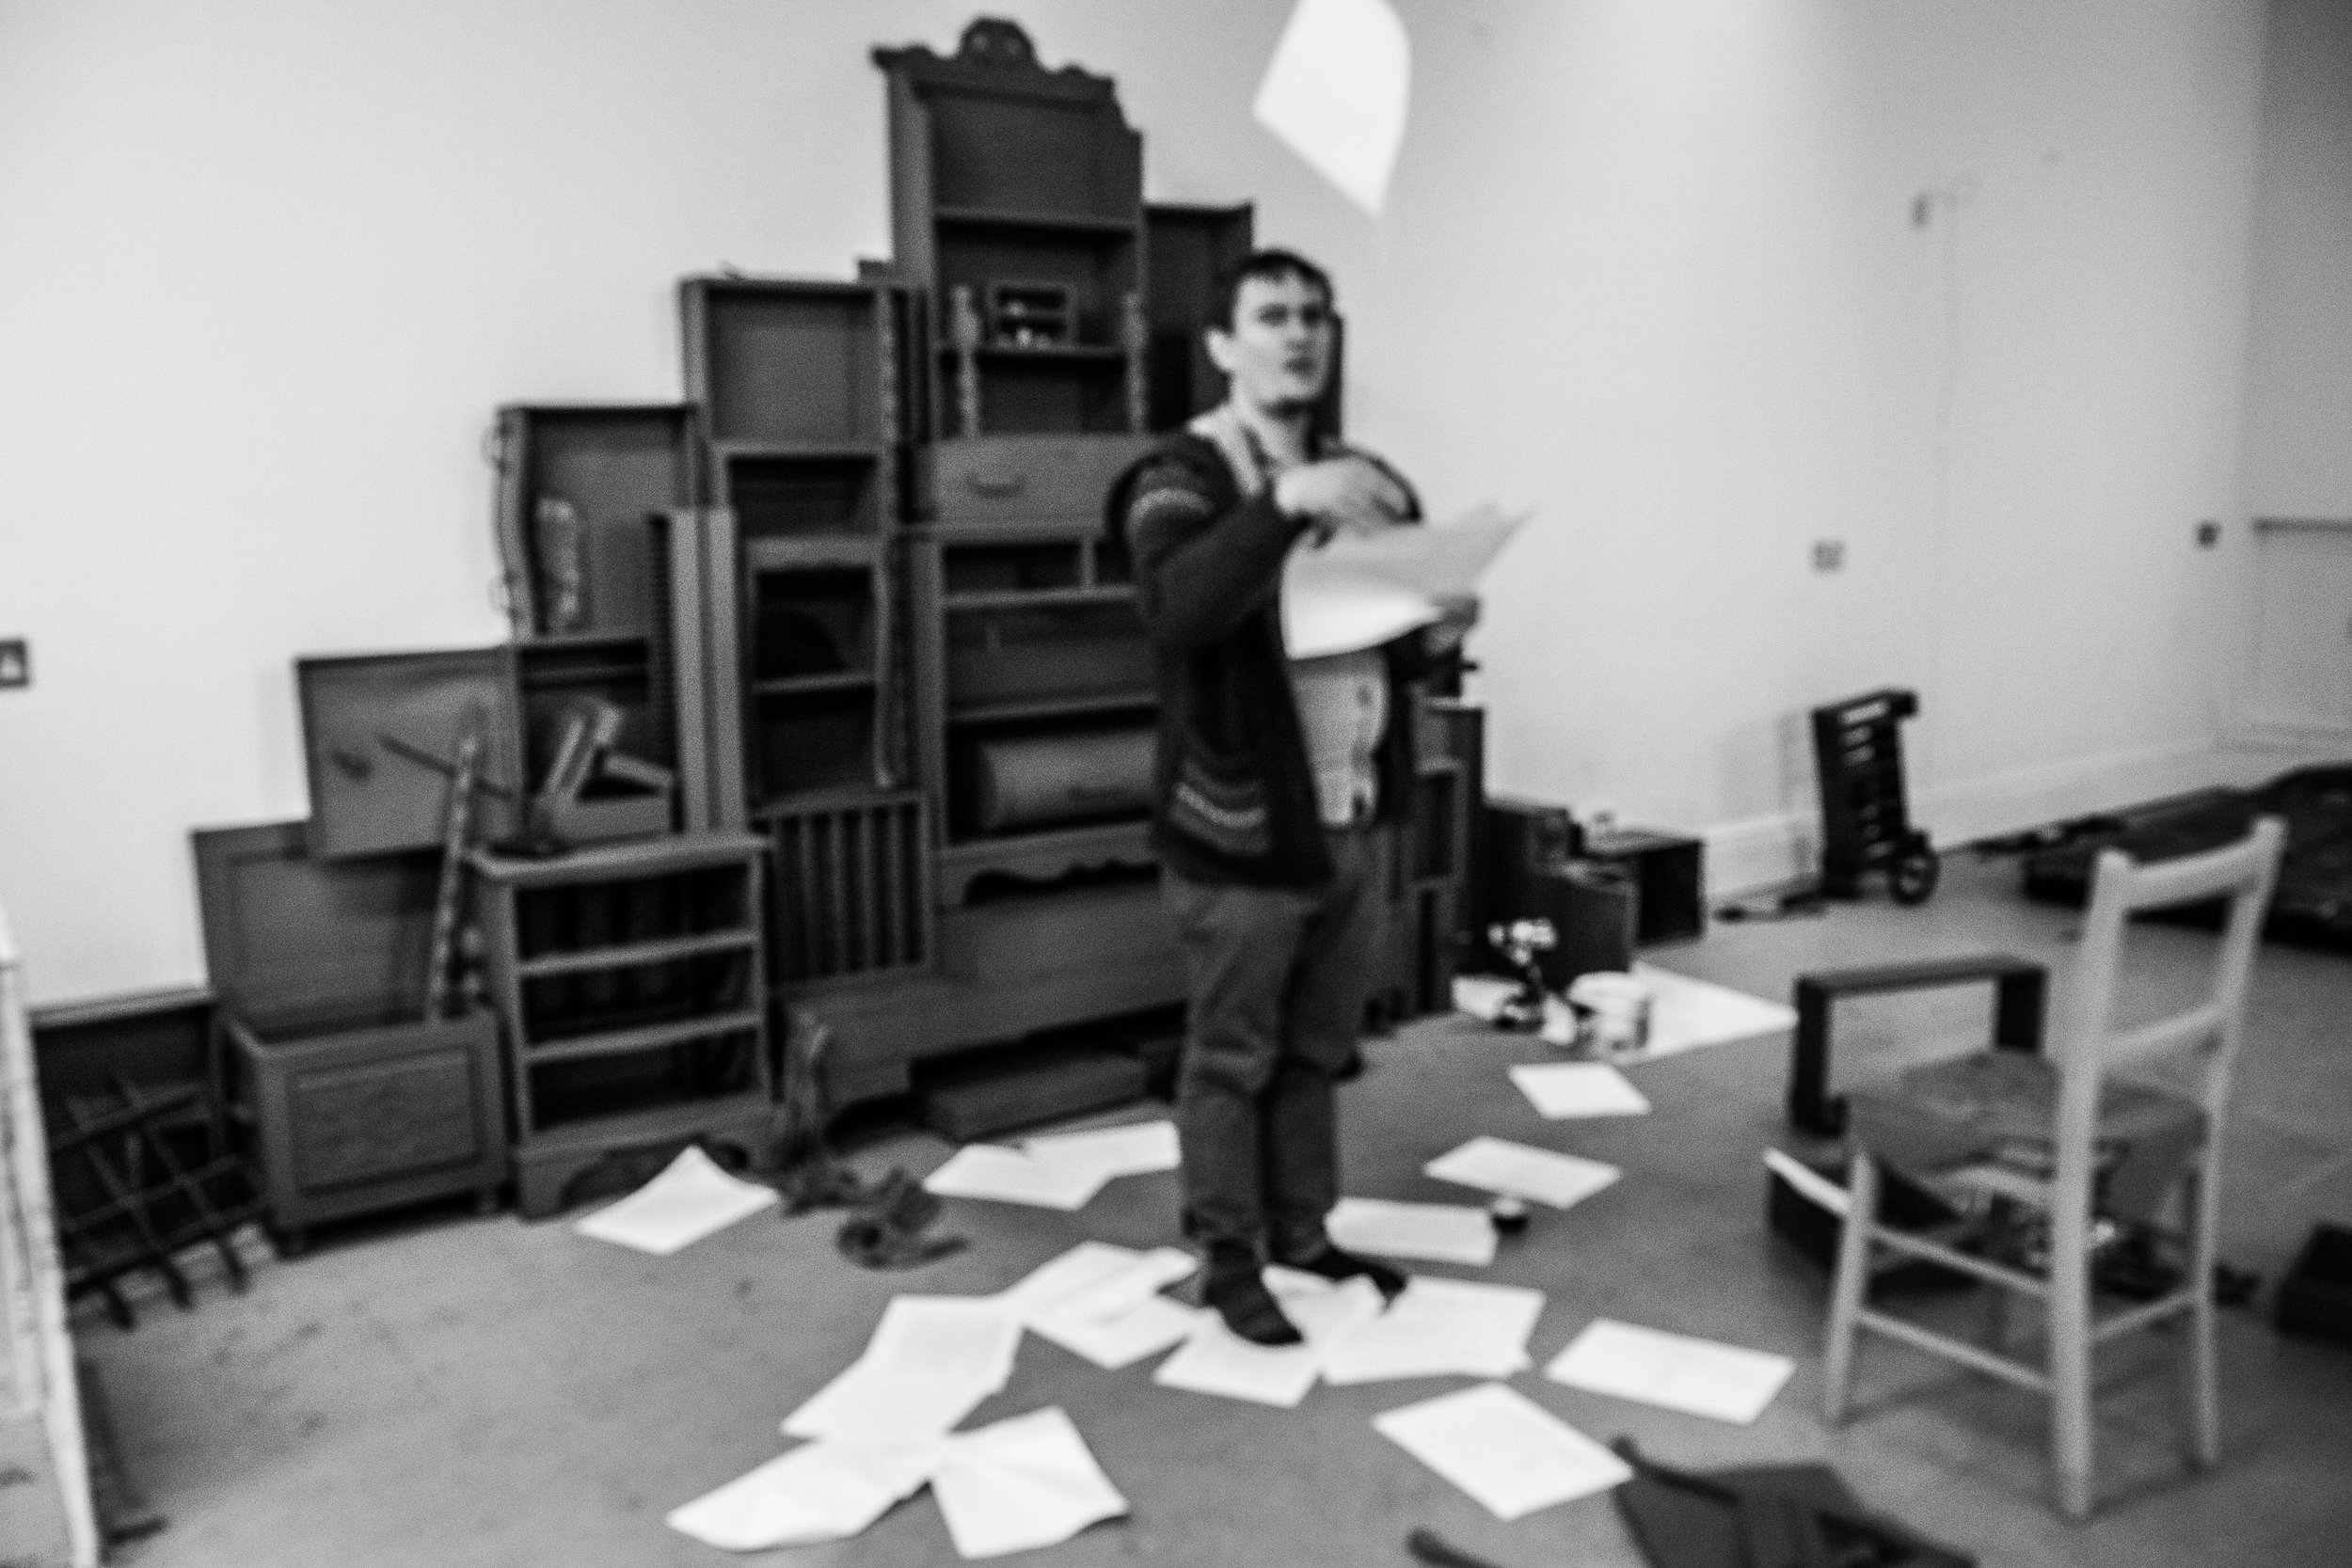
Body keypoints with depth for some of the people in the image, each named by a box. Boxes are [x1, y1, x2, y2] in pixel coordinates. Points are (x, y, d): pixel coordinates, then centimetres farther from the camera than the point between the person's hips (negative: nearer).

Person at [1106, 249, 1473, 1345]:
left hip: (1357, 822, 6)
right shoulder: (1181, 477, -9)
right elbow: (1178, 611, -30)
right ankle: (1229, 1259, 22)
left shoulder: (1368, 479, 12)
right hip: (1241, 832, -6)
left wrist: (1437, 635, -4)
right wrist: (1287, 503, -40)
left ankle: (1303, 1233, 33)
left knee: (1318, 1049, 18)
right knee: (1232, 1058, 7)